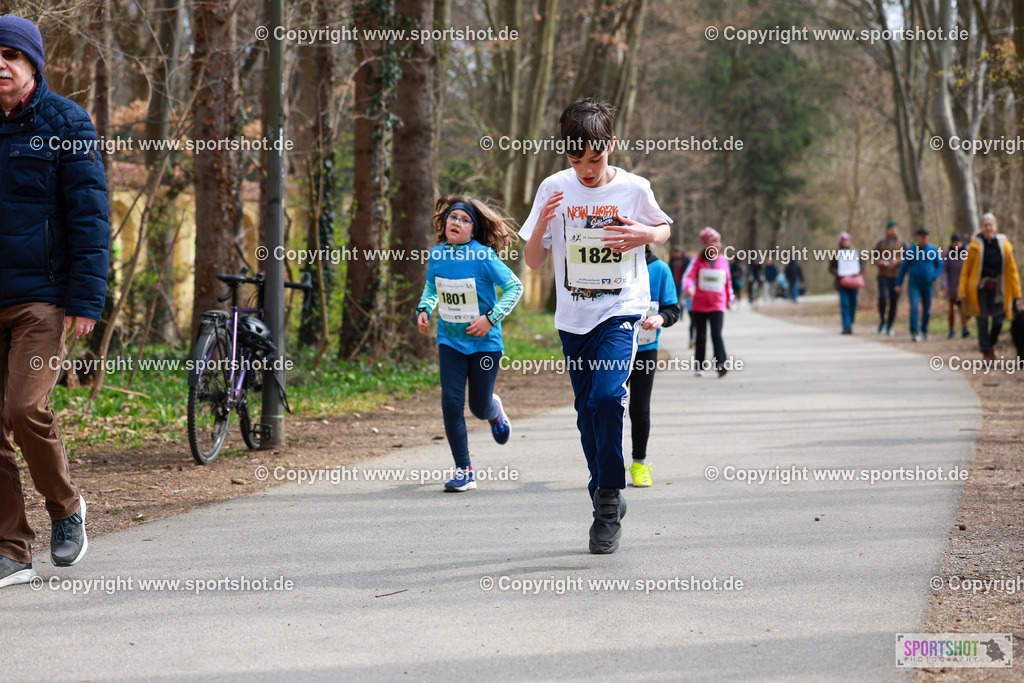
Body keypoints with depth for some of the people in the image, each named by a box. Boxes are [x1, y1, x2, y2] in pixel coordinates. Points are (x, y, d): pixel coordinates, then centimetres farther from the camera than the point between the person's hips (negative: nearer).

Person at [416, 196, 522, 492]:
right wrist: (424, 309, -2)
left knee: (479, 408, 6)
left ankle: (494, 410, 47)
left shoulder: (483, 256, -17)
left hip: (484, 342, -3)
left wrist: (490, 317, -19)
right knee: (451, 401, -9)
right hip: (450, 341, 3)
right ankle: (464, 471, 2)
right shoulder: (437, 254, -2)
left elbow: (514, 287, -11)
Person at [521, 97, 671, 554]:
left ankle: (609, 497, -10)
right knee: (587, 411, 9)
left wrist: (645, 234, -9)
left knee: (607, 395, -22)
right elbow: (533, 262, 2)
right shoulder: (554, 189, -2)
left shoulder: (633, 189, -5)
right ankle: (605, 499, 25)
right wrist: (541, 225, -19)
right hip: (573, 316, 3)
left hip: (621, 311, -3)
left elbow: (664, 229, 15)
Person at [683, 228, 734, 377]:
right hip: (700, 304, 0)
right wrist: (689, 287, -33)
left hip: (717, 304, 0)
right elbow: (689, 276, -11)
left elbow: (728, 281, 17)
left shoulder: (723, 261, 6)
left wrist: (729, 299, 23)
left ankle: (721, 364, -26)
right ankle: (699, 366, 19)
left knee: (716, 334, -17)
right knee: (701, 336, 9)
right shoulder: (698, 260, 0)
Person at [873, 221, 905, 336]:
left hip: (896, 276, 1)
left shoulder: (902, 244, 5)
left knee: (894, 302, 1)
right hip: (883, 276, -1)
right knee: (883, 298, -21)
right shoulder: (881, 243, 5)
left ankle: (889, 327, 14)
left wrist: (898, 261, -13)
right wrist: (879, 262, -10)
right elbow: (874, 257, 11)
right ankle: (882, 321, 0)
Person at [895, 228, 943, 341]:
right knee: (914, 307, -15)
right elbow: (903, 267, 6)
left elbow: (939, 266, 10)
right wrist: (899, 284, 3)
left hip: (928, 284, 2)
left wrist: (934, 277, -8)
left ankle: (924, 331, 25)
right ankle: (914, 332, -17)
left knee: (927, 310, 8)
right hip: (914, 284, -2)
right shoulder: (911, 250, 1)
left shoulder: (934, 250, 4)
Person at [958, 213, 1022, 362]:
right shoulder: (975, 245, -3)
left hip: (997, 289, 2)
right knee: (983, 321, -3)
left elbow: (1012, 270, 6)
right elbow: (966, 269, 0)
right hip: (979, 289, -2)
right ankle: (986, 352, 8)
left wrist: (1016, 292, 4)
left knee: (998, 320, 0)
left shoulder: (1004, 244, 2)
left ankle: (992, 343, 29)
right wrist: (962, 291, -6)